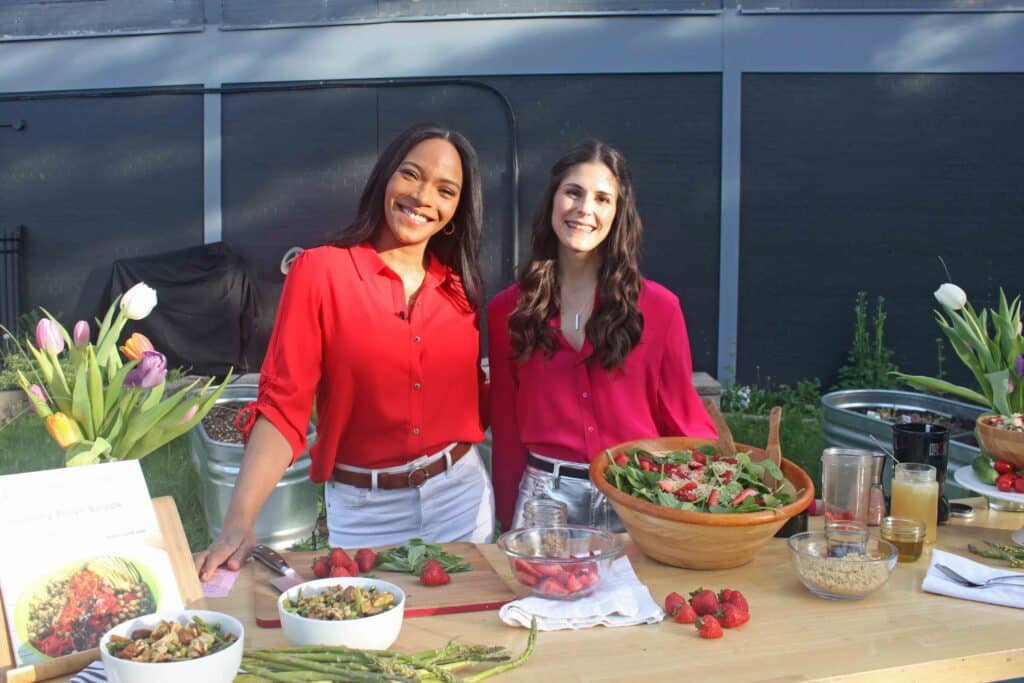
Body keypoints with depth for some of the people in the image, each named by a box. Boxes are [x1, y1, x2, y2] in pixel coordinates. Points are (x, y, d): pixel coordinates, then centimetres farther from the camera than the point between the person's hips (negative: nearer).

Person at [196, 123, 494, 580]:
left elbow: (473, 395, 11)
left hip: (462, 496, 4)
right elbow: (282, 407, -13)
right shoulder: (320, 270, -9)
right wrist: (238, 524, -22)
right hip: (364, 509, -3)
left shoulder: (462, 286, 3)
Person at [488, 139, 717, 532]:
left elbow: (683, 417, 2)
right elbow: (506, 426, 7)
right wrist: (509, 522, 8)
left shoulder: (659, 307, -4)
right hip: (545, 497, 1)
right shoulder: (506, 309, 1)